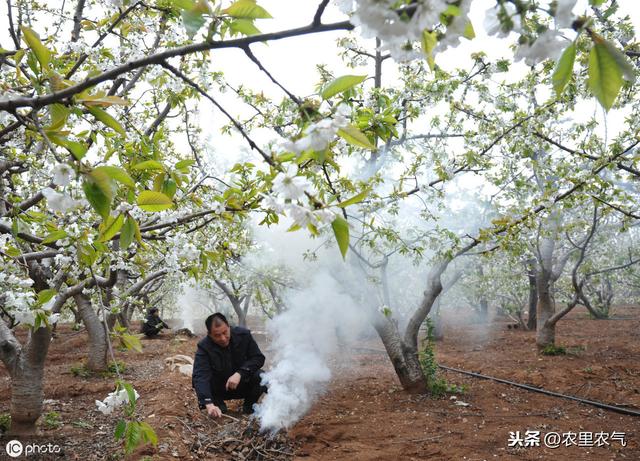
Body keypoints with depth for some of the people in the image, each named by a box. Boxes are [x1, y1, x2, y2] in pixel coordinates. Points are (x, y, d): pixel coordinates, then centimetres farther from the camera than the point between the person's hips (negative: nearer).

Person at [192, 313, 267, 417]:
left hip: (244, 386, 1)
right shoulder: (204, 347, -21)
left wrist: (240, 373, -32)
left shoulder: (244, 335, -15)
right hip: (219, 390, 0)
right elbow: (200, 376, -33)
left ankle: (249, 406, 2)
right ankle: (218, 403, 2)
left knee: (260, 377, -30)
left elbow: (258, 358, -14)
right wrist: (209, 404, -49)